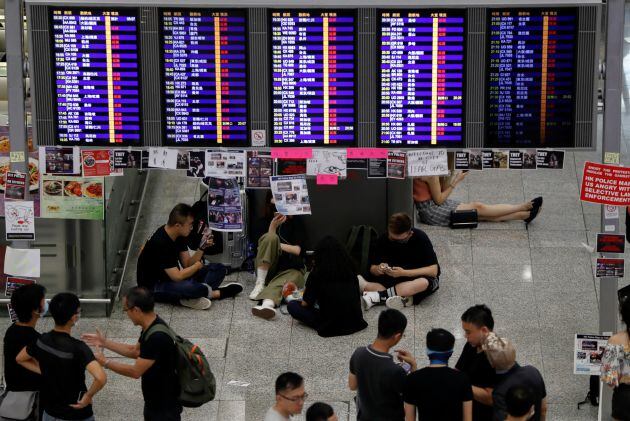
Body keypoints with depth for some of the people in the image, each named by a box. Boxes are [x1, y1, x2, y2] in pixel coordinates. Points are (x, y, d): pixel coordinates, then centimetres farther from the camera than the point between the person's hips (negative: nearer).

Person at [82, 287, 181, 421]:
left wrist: (105, 362, -16)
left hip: (165, 406, -9)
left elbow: (136, 371, -26)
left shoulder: (157, 337, -31)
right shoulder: (150, 326, -1)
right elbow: (135, 351, 16)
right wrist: (105, 343, 12)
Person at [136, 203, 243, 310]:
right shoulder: (161, 244, -27)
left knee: (219, 269, 0)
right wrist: (198, 265, -13)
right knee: (190, 287, -40)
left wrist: (202, 247, -13)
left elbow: (187, 264, 2)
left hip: (173, 277, 9)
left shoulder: (179, 236, 0)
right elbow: (177, 277, -28)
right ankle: (217, 293, -13)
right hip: (154, 287, -9)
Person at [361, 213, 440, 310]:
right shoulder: (383, 240, -8)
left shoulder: (421, 238, -18)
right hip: (392, 279, 3)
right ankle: (404, 299, -38)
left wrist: (404, 273, -30)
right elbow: (372, 268, -1)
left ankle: (377, 296, -37)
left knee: (424, 283, -39)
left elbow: (433, 270, -22)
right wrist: (378, 269, -26)